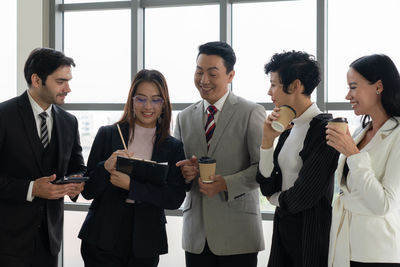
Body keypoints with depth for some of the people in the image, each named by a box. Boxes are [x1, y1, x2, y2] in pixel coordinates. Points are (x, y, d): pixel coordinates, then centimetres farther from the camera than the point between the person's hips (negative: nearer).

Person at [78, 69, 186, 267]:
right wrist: (106, 167, -18)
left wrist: (131, 185, -16)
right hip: (102, 241, -1)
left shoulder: (173, 147, 5)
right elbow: (87, 191, 1)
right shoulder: (107, 135, 2)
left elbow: (175, 199, -7)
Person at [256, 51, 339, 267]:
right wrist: (267, 140, -5)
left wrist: (276, 198, 2)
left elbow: (303, 196, -19)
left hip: (311, 232, -7)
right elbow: (268, 187, 4)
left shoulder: (324, 129, -16)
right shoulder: (288, 129, 7)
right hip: (284, 226, 7)